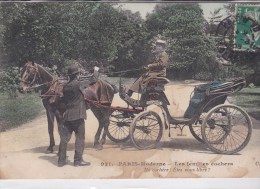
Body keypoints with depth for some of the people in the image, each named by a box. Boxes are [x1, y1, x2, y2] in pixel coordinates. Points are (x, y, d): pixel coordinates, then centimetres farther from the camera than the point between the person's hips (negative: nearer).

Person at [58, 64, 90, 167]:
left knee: (64, 137, 9)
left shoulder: (65, 87, 10)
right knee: (80, 138, 2)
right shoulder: (78, 84, -10)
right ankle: (78, 160, 4)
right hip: (78, 115, -7)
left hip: (67, 115, 7)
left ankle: (61, 160, 14)